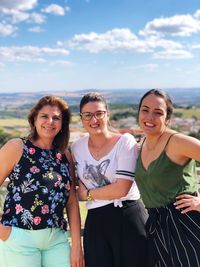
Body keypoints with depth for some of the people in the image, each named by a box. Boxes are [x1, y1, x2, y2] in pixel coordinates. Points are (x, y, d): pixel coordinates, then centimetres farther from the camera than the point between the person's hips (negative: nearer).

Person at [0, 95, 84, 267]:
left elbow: (72, 202, 7)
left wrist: (77, 245, 3)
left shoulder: (65, 156, 8)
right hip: (20, 237, -4)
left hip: (57, 239, 4)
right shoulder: (16, 147, -5)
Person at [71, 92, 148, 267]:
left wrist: (88, 194, -5)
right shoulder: (76, 147, 7)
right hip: (95, 223, 4)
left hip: (129, 219, -4)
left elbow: (122, 189, -15)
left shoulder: (125, 141, -8)